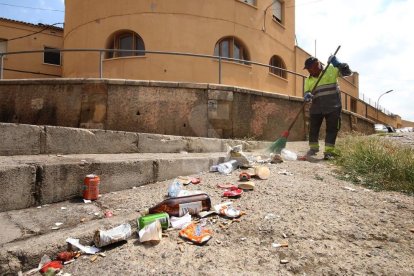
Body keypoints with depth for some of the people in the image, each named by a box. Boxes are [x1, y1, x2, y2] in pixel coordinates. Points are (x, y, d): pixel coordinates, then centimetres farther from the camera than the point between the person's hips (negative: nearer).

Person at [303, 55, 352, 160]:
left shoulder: (331, 70, 1)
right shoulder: (308, 79, 10)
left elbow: (347, 72, -4)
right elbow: (306, 92, 5)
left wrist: (338, 64, -19)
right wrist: (307, 96, -20)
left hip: (333, 107, -3)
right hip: (316, 107, 4)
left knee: (332, 129, -2)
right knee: (313, 128, 6)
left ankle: (329, 151, 4)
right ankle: (313, 148, 22)